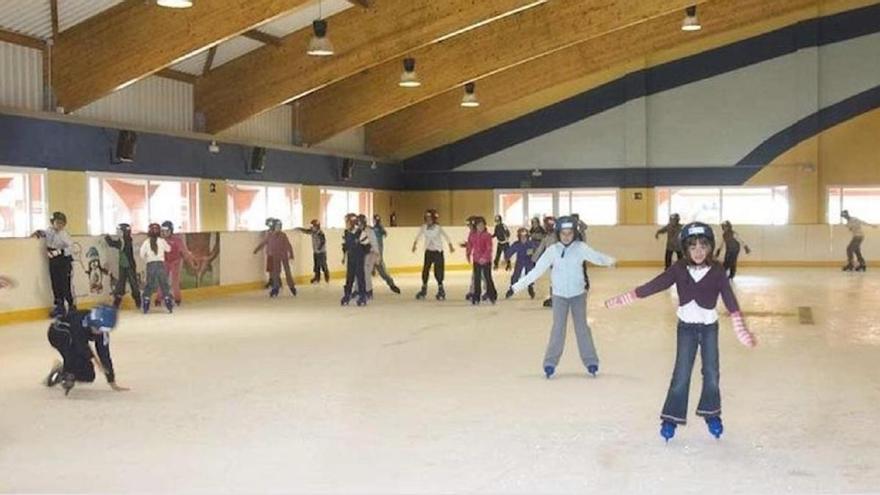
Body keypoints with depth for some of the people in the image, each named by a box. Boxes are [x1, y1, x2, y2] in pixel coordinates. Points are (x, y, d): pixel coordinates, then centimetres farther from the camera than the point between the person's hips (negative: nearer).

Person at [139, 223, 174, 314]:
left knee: (149, 284, 6)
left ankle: (145, 305, 4)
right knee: (164, 284, 7)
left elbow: (142, 254, -5)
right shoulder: (162, 241, -2)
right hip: (160, 263, 0)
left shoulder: (146, 242, -3)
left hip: (150, 264, 0)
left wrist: (146, 258, 14)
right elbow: (168, 249, 13)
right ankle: (167, 299, 2)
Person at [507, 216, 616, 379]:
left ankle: (591, 362, 14)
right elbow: (537, 270, -7)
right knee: (558, 329, -3)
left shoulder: (580, 248, -10)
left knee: (582, 327, 4)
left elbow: (595, 256, -26)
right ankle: (550, 363, 3)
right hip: (559, 295, 0)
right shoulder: (552, 250, -9)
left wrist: (609, 260, -49)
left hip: (578, 294, 0)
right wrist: (517, 286, -10)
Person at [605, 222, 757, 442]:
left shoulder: (717, 271, -12)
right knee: (681, 375, -1)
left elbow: (730, 300, -13)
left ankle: (711, 414, 25)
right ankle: (671, 418, 9)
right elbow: (653, 286, -12)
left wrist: (742, 330, -20)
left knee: (711, 373, 6)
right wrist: (621, 300, -15)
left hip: (709, 327, 0)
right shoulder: (679, 269, -10)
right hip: (686, 327, 0)